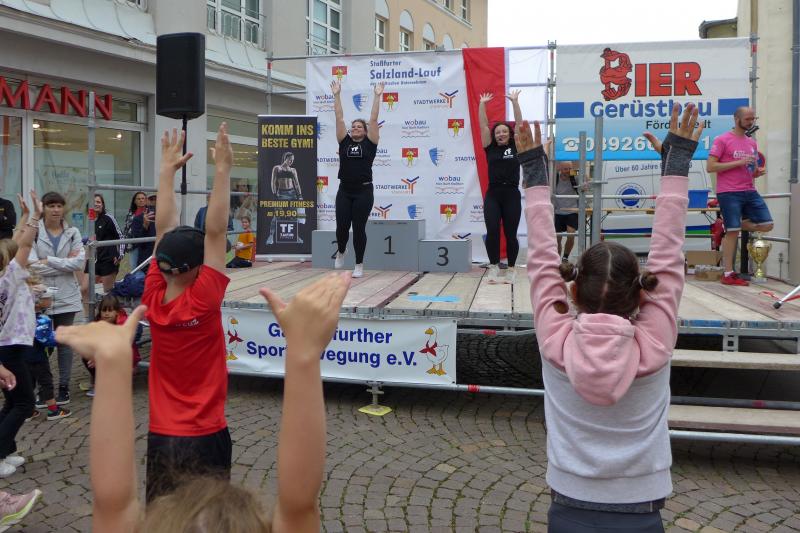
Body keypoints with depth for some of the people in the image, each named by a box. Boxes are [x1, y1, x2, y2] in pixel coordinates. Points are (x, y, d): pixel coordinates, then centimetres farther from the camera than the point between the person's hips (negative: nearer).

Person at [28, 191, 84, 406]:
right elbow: (33, 265, -16)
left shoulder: (73, 233, 4)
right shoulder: (34, 232, -5)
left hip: (66, 296, 2)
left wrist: (49, 261, -12)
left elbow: (79, 262, -8)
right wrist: (65, 263, -13)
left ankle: (64, 387, 18)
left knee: (64, 341, 9)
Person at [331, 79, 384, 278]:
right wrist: (337, 95, 6)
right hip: (344, 191, 2)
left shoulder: (370, 143, 4)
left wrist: (377, 96, 0)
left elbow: (373, 119, -1)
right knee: (342, 227, 1)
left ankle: (359, 265, 12)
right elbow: (339, 118, 8)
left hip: (363, 191, -2)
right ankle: (340, 252, 33)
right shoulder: (344, 142, 9)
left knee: (359, 229, 1)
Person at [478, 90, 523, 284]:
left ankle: (511, 269, 13)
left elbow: (519, 124, 3)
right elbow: (483, 125, 6)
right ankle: (494, 267, 7)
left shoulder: (515, 147, 7)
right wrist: (482, 103, 2)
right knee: (492, 232, -5)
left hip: (511, 194, -1)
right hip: (492, 194, 1)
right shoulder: (490, 148, 8)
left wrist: (514, 101, 0)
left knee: (510, 233, 3)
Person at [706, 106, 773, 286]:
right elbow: (710, 167, -12)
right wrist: (739, 162, -16)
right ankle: (728, 274, 3)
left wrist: (758, 171, 0)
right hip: (729, 193, -7)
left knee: (767, 225, 0)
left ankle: (730, 227, 20)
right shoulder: (722, 140, -4)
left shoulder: (752, 143, 16)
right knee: (732, 232, -6)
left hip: (750, 192, 7)